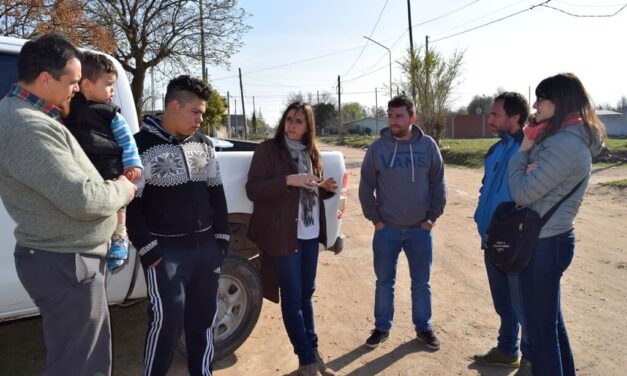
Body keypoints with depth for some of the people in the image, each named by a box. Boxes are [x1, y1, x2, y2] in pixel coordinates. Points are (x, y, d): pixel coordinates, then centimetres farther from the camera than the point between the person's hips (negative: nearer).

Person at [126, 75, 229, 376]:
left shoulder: (204, 144, 10)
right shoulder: (142, 145, -8)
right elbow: (130, 204, -9)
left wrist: (221, 238, 9)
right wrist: (149, 250, -11)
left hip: (207, 246, 5)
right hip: (166, 250, -5)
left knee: (203, 317, 13)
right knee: (167, 321, -2)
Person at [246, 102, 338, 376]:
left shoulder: (311, 152, 12)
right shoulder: (268, 149, -7)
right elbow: (252, 189, -15)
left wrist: (327, 188, -2)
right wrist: (288, 180, -26)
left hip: (310, 233, 6)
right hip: (282, 235, -6)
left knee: (306, 293, 16)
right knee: (292, 296, 3)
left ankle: (312, 351, 30)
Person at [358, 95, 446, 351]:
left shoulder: (428, 146, -2)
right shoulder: (377, 148, -4)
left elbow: (438, 185, 3)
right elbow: (366, 187, 1)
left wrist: (433, 217, -1)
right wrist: (375, 218, -3)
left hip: (420, 229, 0)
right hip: (386, 229, 0)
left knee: (421, 283, 13)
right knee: (384, 282, 11)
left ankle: (423, 327, 31)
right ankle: (382, 327, 28)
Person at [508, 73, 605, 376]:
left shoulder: (565, 144, -21)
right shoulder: (564, 138, 11)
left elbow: (522, 193, -20)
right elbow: (537, 185, 10)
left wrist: (523, 150, -7)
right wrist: (531, 155, -10)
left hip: (544, 243, -10)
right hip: (551, 239, 10)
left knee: (538, 328, 4)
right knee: (550, 321, 22)